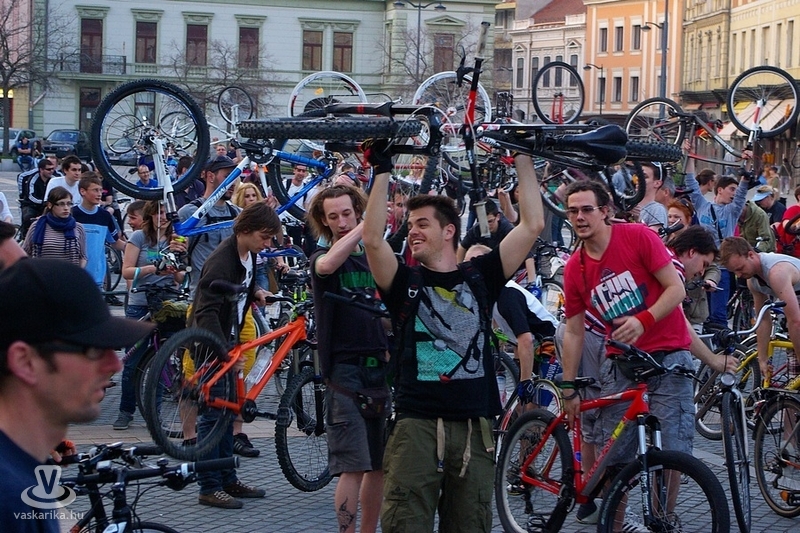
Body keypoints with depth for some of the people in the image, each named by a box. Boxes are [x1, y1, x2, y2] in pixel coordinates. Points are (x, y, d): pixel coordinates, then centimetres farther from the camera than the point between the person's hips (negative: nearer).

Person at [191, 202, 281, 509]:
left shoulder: (248, 254, 3)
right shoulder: (221, 261, -25)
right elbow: (206, 312, -32)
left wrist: (256, 292, 2)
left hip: (226, 339, 9)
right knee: (212, 413, -7)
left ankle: (227, 480, 22)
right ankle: (209, 488, -2)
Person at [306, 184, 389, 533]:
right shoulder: (322, 258, -2)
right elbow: (327, 265, -28)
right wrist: (366, 225, -26)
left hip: (380, 369, 5)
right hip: (346, 370, -5)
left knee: (379, 465, 8)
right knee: (353, 466, -11)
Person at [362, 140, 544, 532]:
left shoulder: (480, 276, 9)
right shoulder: (406, 282, 6)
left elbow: (532, 225, 4)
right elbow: (372, 238, -11)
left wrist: (523, 160, 4)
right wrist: (383, 172, -11)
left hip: (474, 427, 2)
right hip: (415, 425, -1)